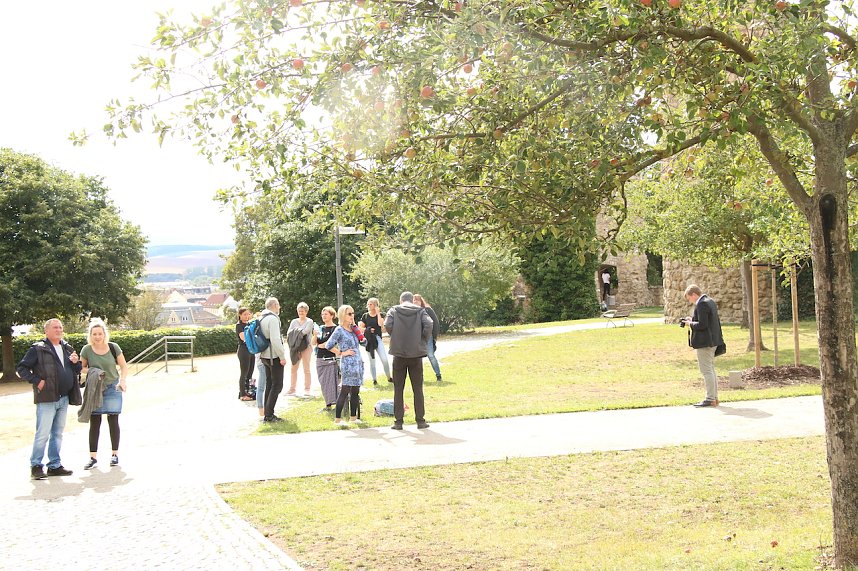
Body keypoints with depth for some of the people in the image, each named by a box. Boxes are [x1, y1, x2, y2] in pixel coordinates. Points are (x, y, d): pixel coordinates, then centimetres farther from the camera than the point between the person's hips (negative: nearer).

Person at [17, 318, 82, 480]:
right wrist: (37, 381, -13)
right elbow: (21, 368, -5)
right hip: (47, 399, -6)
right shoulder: (37, 349, -4)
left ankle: (54, 466, 18)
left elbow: (77, 371, 22)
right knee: (43, 434, -6)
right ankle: (36, 466, 3)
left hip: (64, 398, 6)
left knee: (58, 434, 11)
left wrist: (76, 362, 0)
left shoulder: (67, 348, 15)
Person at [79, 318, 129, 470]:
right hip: (94, 389, 1)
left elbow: (124, 367, 1)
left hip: (112, 388, 0)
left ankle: (115, 454, 15)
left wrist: (122, 380, -15)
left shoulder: (113, 348, -6)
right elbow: (81, 368, 8)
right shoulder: (86, 350, -4)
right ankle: (93, 457, 8)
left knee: (113, 421, 3)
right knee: (94, 423, 2)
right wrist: (91, 371, -13)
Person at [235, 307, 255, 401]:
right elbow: (243, 337, -21)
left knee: (250, 373, 10)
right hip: (243, 350, -8)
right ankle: (242, 395, 1)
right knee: (244, 373, -4)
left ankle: (247, 392, 18)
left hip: (251, 350, 8)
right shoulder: (239, 325, -8)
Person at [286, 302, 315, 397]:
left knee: (306, 369, -2)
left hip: (306, 347, -4)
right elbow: (289, 332, 4)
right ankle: (292, 389, 6)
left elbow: (306, 331, -12)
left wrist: (296, 332, -5)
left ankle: (307, 389, 2)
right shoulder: (294, 321, 15)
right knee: (293, 368, 2)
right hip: (295, 347, 4)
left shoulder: (309, 321, 4)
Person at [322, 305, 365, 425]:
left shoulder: (353, 329, 14)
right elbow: (328, 345, -12)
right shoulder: (339, 330, -7)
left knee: (355, 391, 9)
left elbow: (363, 341, 14)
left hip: (358, 363, 7)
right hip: (348, 364, -7)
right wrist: (341, 353, -8)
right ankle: (338, 418, -5)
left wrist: (356, 327, 7)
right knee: (345, 390, -8)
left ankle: (353, 417, 17)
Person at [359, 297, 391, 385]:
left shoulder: (380, 315, 3)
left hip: (378, 338, -2)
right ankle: (374, 379, 15)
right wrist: (367, 329, -11)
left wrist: (378, 313, -10)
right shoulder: (365, 316, 6)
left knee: (384, 359, -12)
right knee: (372, 361, 6)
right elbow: (361, 328, 7)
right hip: (368, 339, 2)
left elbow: (380, 324, -16)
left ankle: (389, 377, 3)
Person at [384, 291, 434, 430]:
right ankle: (420, 420, 9)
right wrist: (424, 341, 0)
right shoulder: (420, 311, 4)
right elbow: (428, 325, -12)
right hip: (416, 353, 0)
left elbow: (388, 325, -13)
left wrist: (395, 337, 3)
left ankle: (398, 421, 6)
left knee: (398, 389, 7)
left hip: (399, 353, 0)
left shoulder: (394, 310, 3)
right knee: (418, 389, 8)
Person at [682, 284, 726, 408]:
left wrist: (690, 323, -8)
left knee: (706, 370, -5)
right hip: (713, 341, 10)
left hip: (704, 342, -10)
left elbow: (702, 325, -24)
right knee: (711, 369, 15)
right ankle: (714, 397, 20)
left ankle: (710, 399, -2)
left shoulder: (701, 304, -18)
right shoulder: (711, 301, 13)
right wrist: (693, 319, 14)